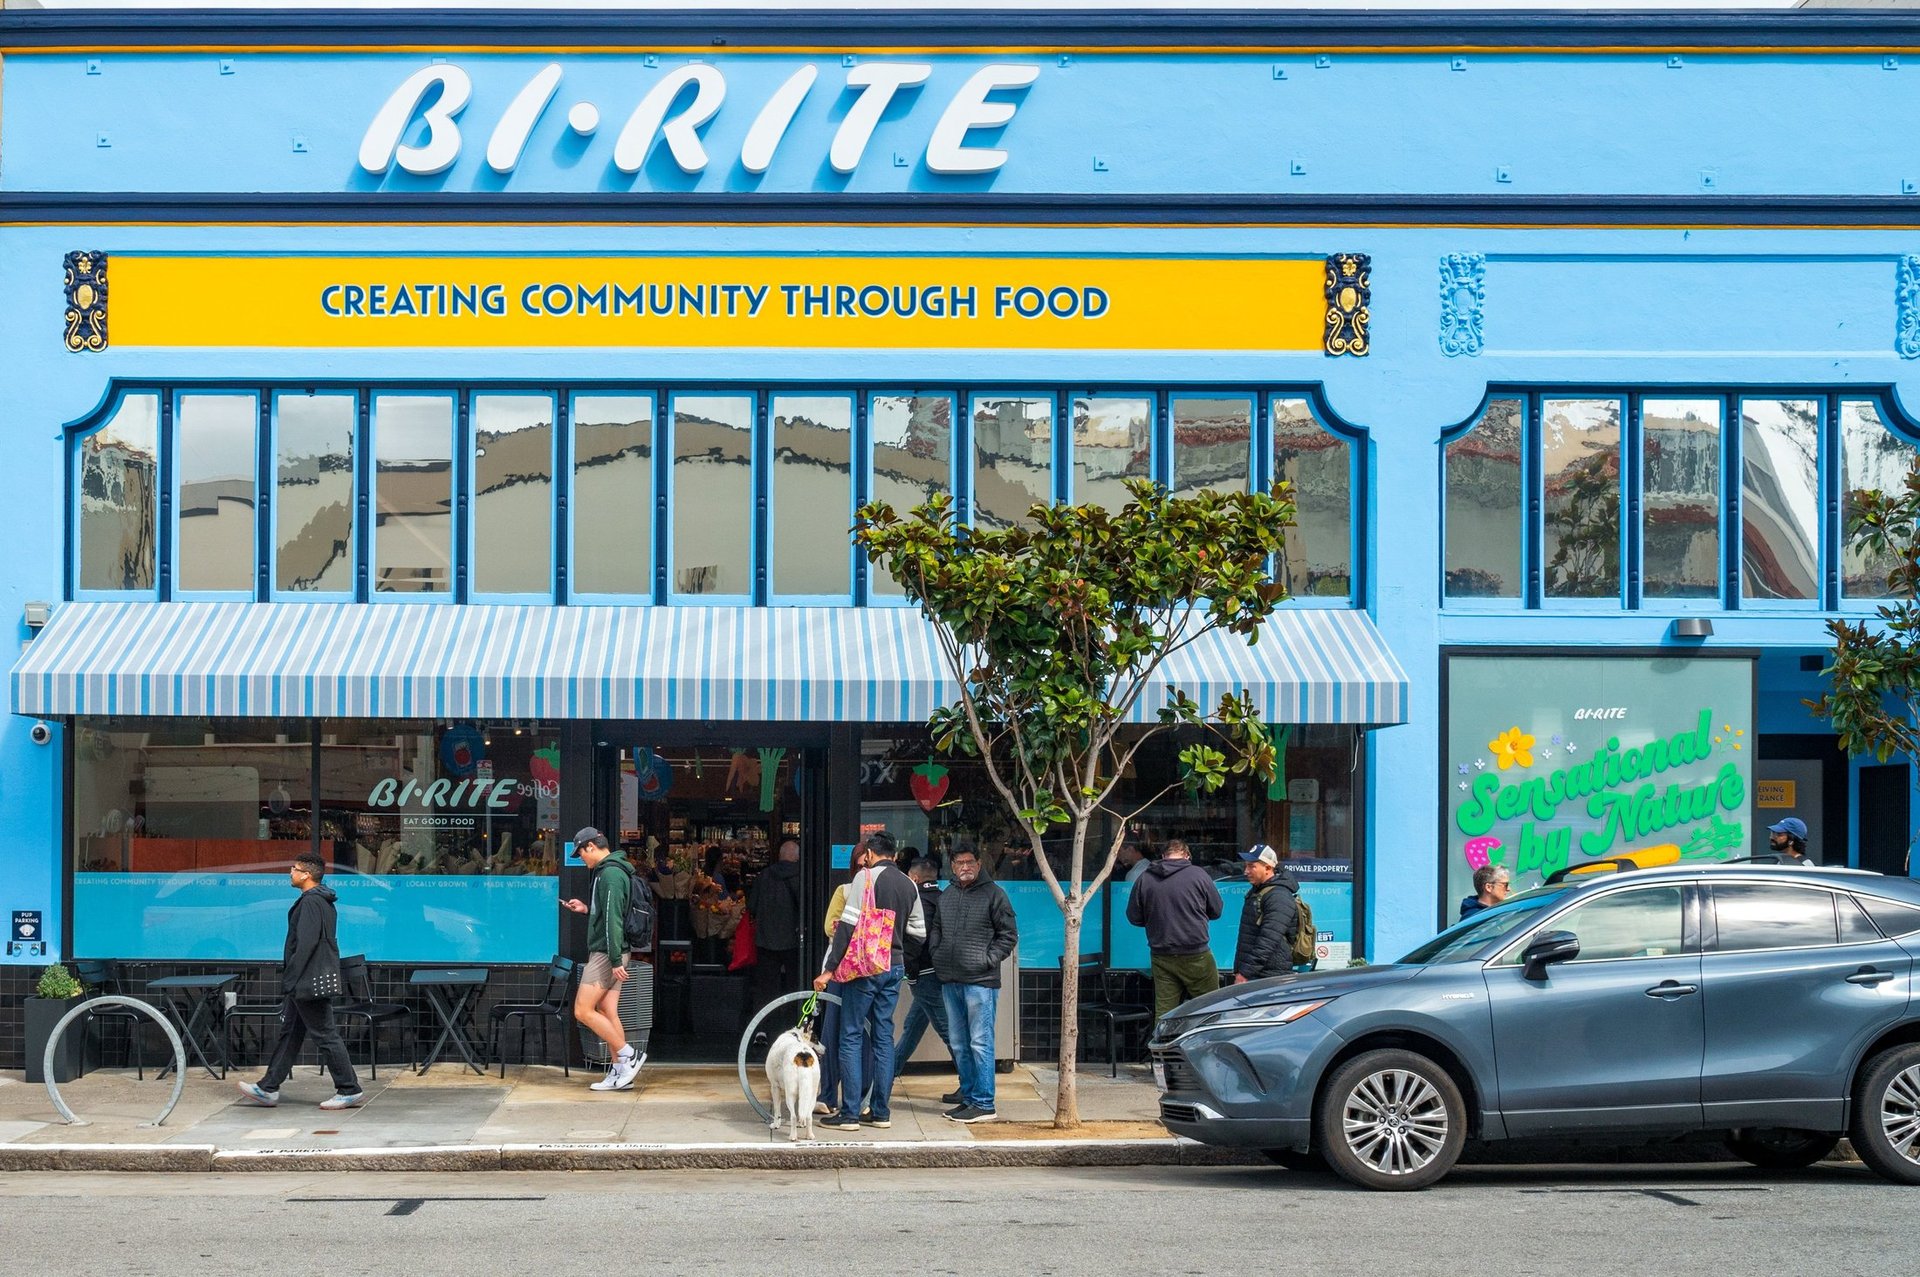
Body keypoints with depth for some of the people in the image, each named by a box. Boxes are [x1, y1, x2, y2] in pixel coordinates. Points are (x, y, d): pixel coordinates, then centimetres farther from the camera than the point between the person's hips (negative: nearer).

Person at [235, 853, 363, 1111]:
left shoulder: (310, 902, -17)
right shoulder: (324, 902, 15)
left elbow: (305, 945, -23)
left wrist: (290, 980, -19)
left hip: (309, 982, -11)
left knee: (325, 1035, -5)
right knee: (290, 1032, 13)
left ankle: (350, 1091, -1)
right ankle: (268, 1088, 19)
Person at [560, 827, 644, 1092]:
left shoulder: (610, 873, -16)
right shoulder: (613, 871, 17)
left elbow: (612, 919, -22)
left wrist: (615, 960, -25)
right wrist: (586, 910, 19)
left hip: (606, 954, -10)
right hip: (611, 954, 10)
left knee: (583, 1011, -8)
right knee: (608, 1013, 8)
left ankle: (628, 1056, -6)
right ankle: (619, 1072, 8)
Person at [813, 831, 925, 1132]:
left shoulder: (866, 877, -9)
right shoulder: (909, 885, 11)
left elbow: (847, 925, -15)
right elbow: (919, 932, 13)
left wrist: (829, 969, -14)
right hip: (895, 966, 6)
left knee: (852, 1037, -1)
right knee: (883, 1036, 11)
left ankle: (850, 1113, -2)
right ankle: (881, 1111, 13)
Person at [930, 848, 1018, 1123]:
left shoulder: (993, 893, -2)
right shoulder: (947, 895, 15)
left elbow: (1009, 934, -1)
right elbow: (935, 927, 25)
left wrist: (989, 960, -9)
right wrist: (936, 953, 9)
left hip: (980, 981, -7)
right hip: (950, 981, 7)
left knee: (980, 1043, -7)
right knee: (958, 1044, 11)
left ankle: (984, 1104, -4)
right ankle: (969, 1097, 20)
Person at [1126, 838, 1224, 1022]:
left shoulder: (1145, 879, 0)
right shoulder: (1197, 874, -6)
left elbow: (1134, 917, 6)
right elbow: (1216, 910, 3)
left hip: (1161, 957, 3)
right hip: (1196, 955, -3)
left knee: (1163, 1012, 6)